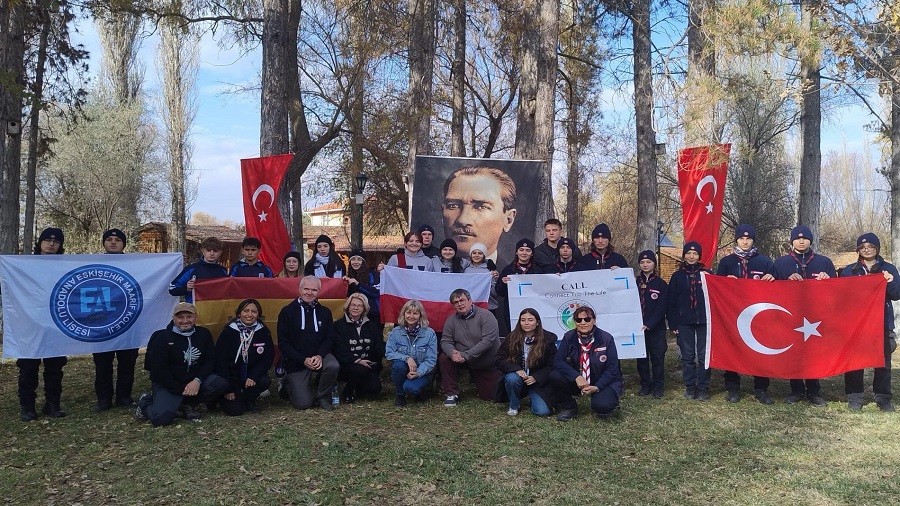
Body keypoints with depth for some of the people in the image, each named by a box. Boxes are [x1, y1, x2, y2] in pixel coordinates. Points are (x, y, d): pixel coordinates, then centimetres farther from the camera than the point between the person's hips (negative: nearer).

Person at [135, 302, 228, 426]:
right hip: (168, 385, -4)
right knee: (162, 418, -25)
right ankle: (146, 402, 11)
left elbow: (210, 361, 2)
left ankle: (187, 404, -2)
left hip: (194, 381, 4)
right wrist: (180, 390, -14)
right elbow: (158, 370, -12)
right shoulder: (162, 338, -9)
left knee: (221, 384, -22)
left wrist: (197, 380, -16)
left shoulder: (204, 334, 3)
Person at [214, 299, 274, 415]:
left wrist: (254, 376, -22)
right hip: (231, 377, -3)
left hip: (251, 376, 3)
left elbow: (268, 357, -7)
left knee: (265, 381, -28)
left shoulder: (264, 332, -5)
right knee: (235, 410, -17)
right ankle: (224, 397, 18)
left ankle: (249, 401, 3)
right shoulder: (228, 332, -12)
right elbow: (220, 361, -12)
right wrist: (228, 389, -15)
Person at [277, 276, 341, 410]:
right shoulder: (287, 312, -3)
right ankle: (289, 384, 26)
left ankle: (322, 396, -4)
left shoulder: (325, 312, 6)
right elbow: (283, 343, -6)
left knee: (333, 366, -32)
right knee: (303, 403, -9)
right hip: (296, 363, -2)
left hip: (319, 356, 2)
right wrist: (303, 360, -17)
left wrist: (320, 356, -19)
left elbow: (330, 338, 1)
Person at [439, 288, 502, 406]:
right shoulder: (452, 320, -2)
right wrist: (452, 352, -29)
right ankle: (451, 394, -8)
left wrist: (465, 355, -30)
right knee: (444, 358, -22)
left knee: (490, 396, -1)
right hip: (466, 362, 3)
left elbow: (487, 341, -26)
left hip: (489, 364, -3)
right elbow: (445, 341, -4)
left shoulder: (486, 316, -18)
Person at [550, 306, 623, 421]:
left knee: (601, 406, -32)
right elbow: (558, 361, -13)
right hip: (577, 381, 3)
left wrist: (597, 387, -25)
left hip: (602, 382, -3)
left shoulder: (606, 339, -11)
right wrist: (577, 377, -29)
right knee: (555, 376, -24)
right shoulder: (569, 337, -5)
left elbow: (612, 369, -11)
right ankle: (568, 408, 2)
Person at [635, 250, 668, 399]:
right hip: (638, 327, 3)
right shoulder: (635, 283, 7)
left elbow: (661, 308, -7)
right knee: (641, 358, 7)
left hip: (656, 328, -2)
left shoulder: (661, 284, 0)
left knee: (657, 357, 1)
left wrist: (649, 324, -16)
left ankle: (658, 387, 11)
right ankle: (645, 385, 18)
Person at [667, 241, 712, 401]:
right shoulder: (677, 276, 7)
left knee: (704, 356, 1)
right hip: (684, 322, 1)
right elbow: (671, 302, 6)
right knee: (687, 356, 4)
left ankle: (703, 388, 8)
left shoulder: (707, 274, 6)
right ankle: (690, 387, 13)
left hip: (703, 321, -1)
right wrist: (673, 324, 0)